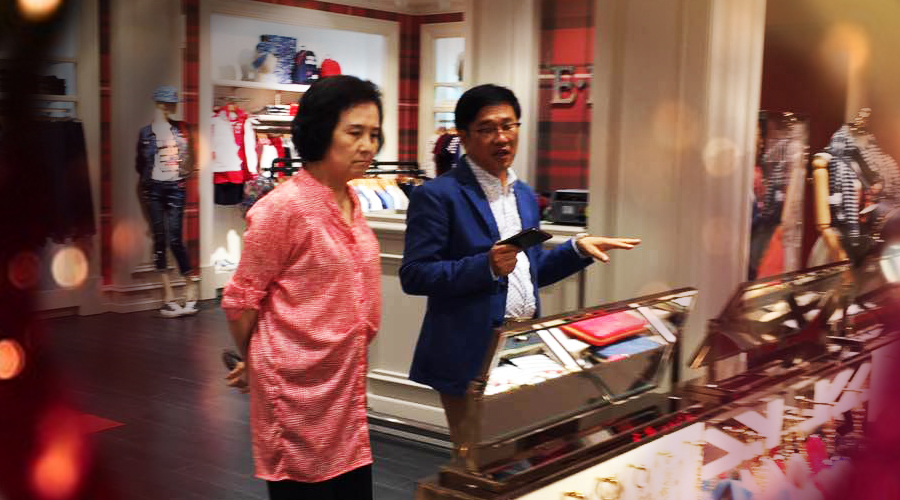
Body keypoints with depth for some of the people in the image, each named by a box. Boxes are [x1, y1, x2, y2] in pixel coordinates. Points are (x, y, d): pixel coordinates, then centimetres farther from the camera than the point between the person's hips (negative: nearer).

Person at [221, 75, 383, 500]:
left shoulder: (350, 202, 8)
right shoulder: (284, 206, -16)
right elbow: (241, 298, -10)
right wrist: (253, 363, 4)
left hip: (345, 381, 7)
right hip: (299, 384, -7)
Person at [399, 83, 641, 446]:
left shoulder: (524, 195, 14)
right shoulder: (437, 195, -10)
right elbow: (413, 276, -15)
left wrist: (579, 249, 6)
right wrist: (486, 266, -24)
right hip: (471, 358, -7)